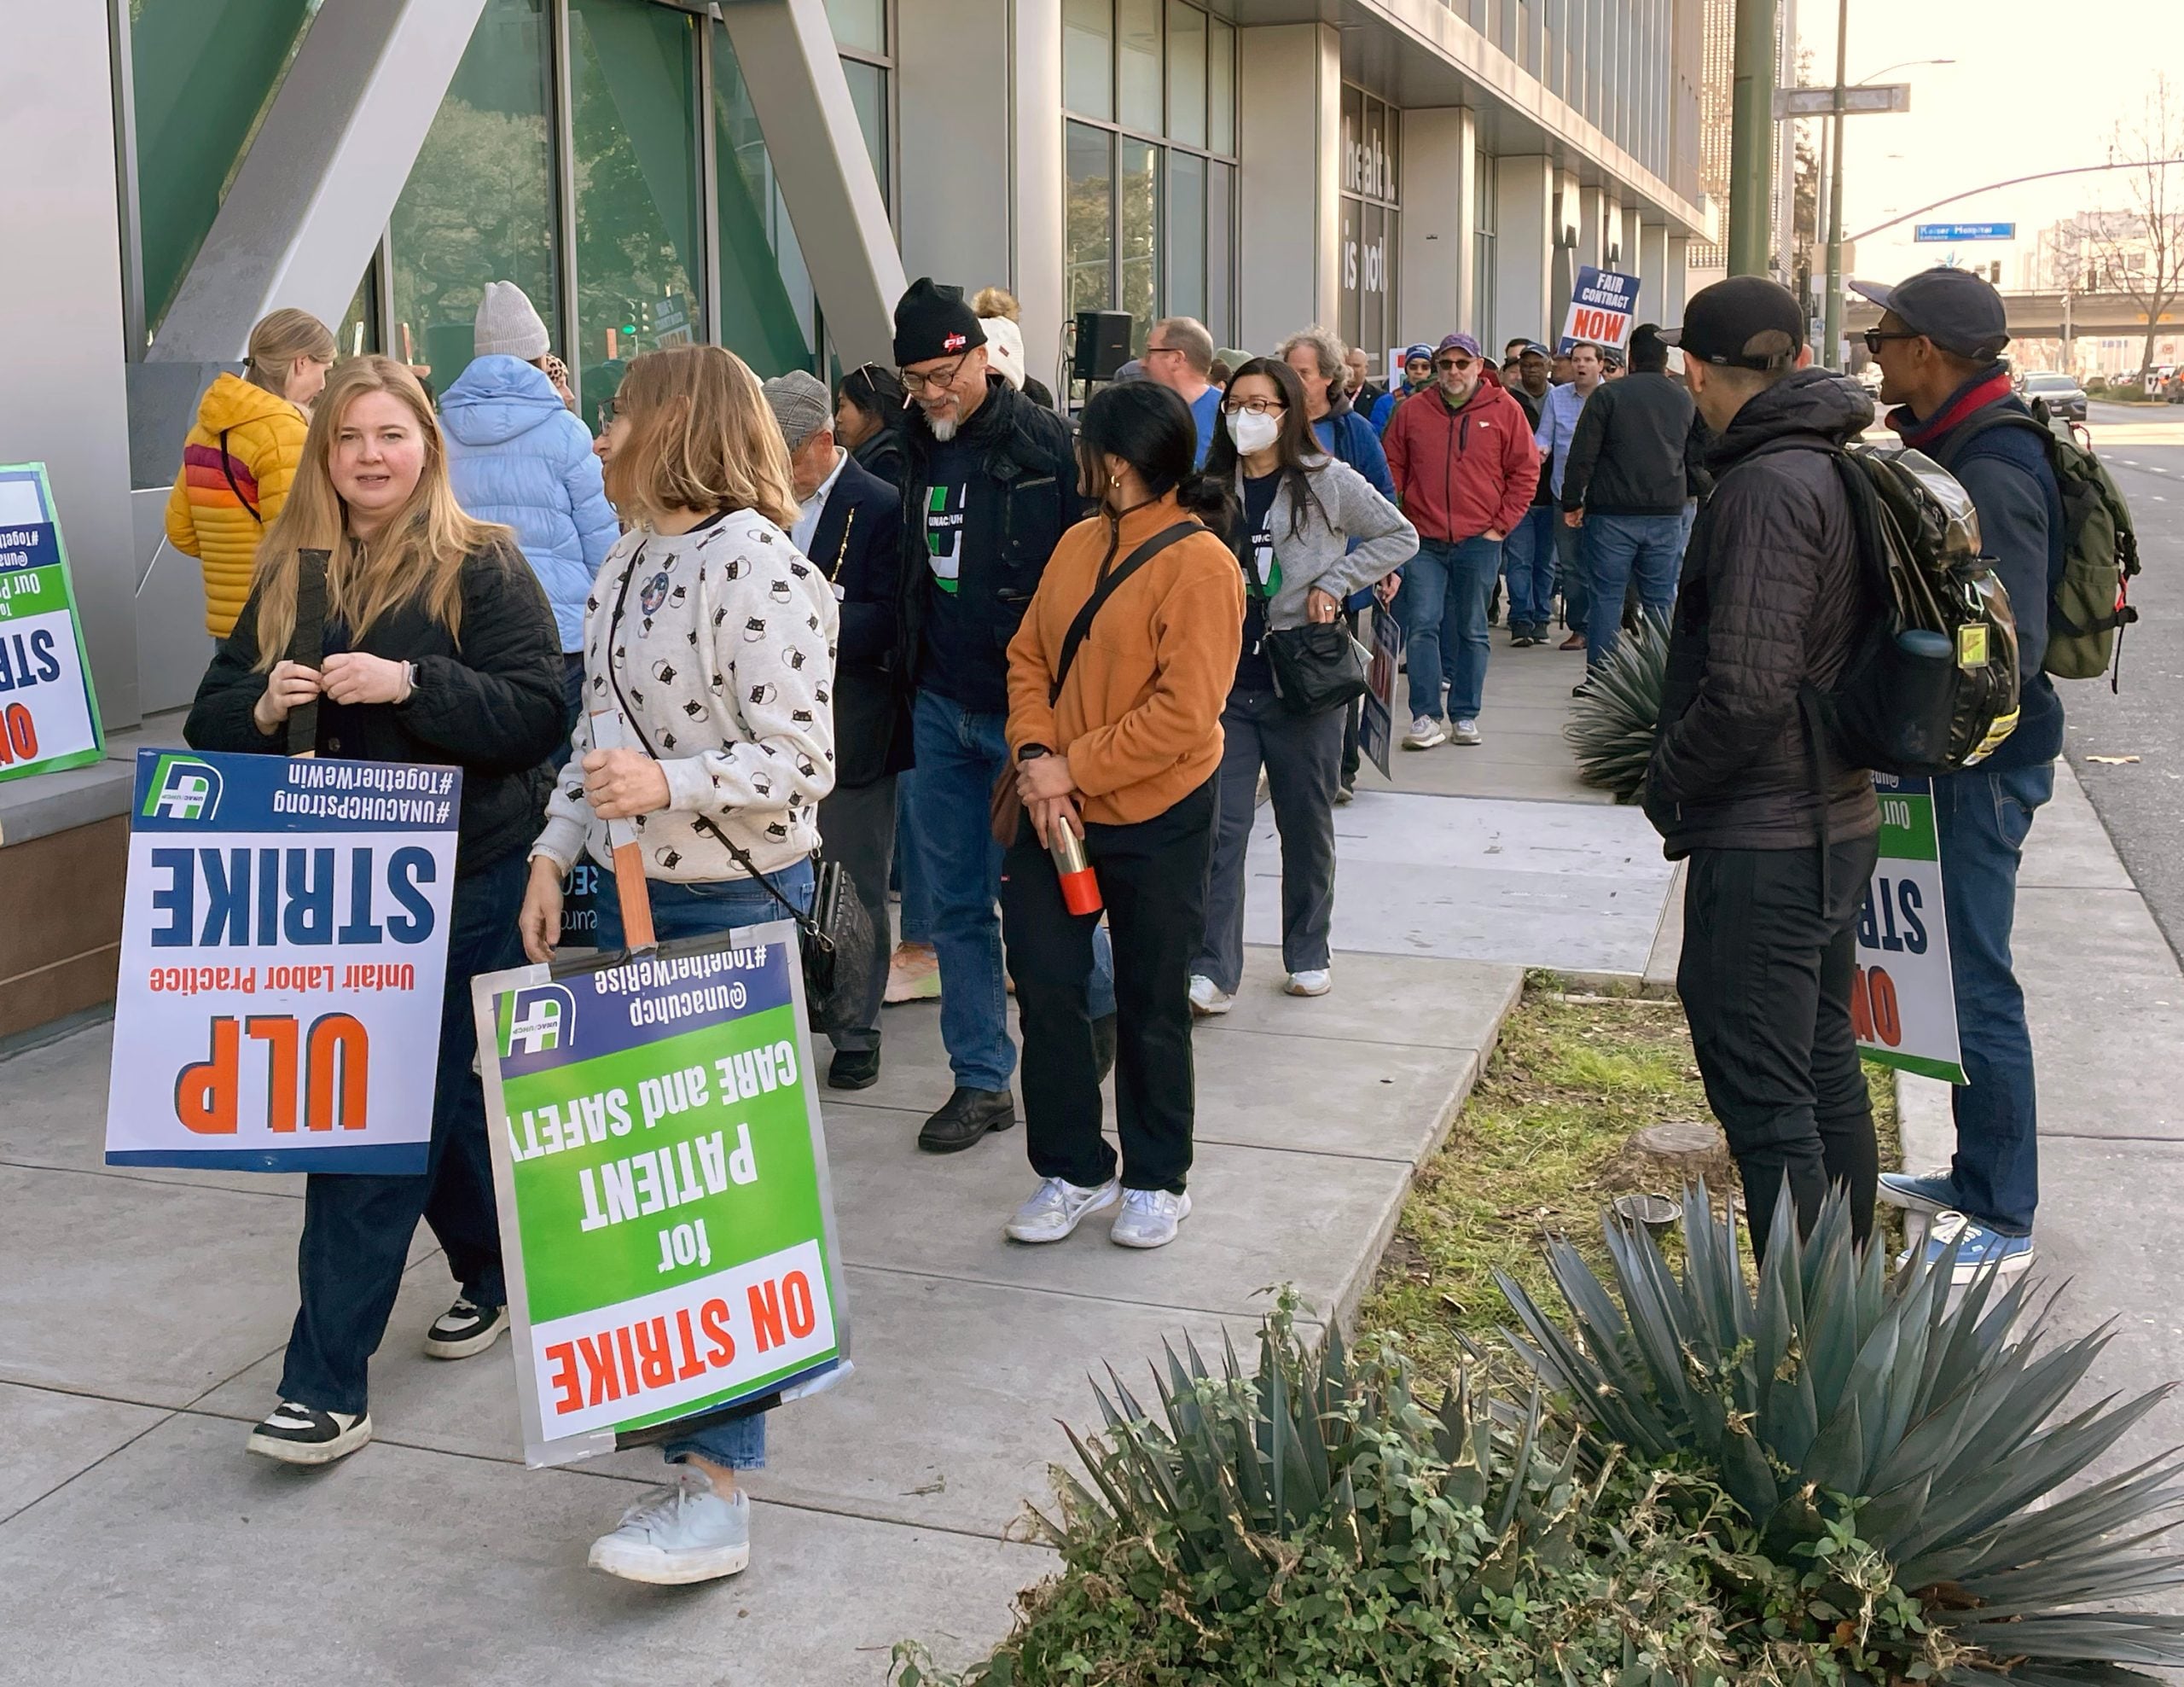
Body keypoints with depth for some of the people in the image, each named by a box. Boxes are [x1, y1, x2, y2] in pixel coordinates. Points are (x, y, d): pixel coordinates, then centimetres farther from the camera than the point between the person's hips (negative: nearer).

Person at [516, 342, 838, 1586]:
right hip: (631, 891, 9)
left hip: (732, 904, -8)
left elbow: (801, 760, -20)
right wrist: (555, 856, 11)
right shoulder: (629, 564, 11)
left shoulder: (757, 566, -17)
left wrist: (667, 784, -32)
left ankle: (715, 1482, -2)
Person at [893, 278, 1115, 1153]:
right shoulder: (916, 448, 10)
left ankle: (1099, 1004, 28)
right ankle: (982, 1081, 18)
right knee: (957, 901, 8)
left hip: (1025, 710, -6)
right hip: (940, 706, 6)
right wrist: (908, 668, 13)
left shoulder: (1047, 446, -10)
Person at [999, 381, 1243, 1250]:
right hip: (1059, 810, 6)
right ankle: (1074, 1170, 20)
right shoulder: (1078, 543, 6)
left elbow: (1184, 713, -21)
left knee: (1150, 1006, 8)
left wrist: (1073, 767, -19)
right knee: (1045, 983, 4)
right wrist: (1036, 756, -9)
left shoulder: (1198, 564, -15)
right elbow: (1029, 654, 7)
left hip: (1155, 820, -6)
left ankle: (1157, 1179, 26)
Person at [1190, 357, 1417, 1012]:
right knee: (1221, 825, -5)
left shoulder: (1328, 483, -3)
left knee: (1307, 824, 10)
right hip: (1227, 681, 2)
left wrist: (1334, 583, -7)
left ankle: (1308, 954, 26)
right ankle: (1212, 971, -4)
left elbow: (1402, 537, 3)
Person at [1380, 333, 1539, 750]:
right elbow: (1393, 468, 12)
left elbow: (1525, 472, 4)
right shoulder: (1412, 411, 5)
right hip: (1424, 542, 1)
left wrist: (1501, 524, -2)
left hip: (1479, 542, -1)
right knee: (1422, 626, -8)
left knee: (1472, 632, 7)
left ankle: (1466, 716, 16)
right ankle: (1426, 718, -5)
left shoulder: (1504, 410, 1)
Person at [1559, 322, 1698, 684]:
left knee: (1607, 598, 1)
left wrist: (1572, 503, 2)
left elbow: (1582, 455, -6)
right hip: (1667, 516, 3)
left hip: (1613, 515, -3)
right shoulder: (1685, 400, 10)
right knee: (1661, 600, 7)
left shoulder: (1609, 395, -4)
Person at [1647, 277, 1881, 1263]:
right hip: (1838, 819, 10)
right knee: (1826, 1065, 21)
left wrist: (1667, 781, -10)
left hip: (1761, 841, -10)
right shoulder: (1844, 469, 9)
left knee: (1763, 1098, -3)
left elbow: (1747, 688, -26)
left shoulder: (1768, 487, -20)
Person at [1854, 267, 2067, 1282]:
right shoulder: (1957, 451, 9)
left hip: (1983, 762, -10)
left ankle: (2003, 1221, 9)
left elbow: (2007, 651, -27)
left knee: (1974, 980, -2)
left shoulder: (1992, 474, -22)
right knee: (1959, 970, 17)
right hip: (1957, 753, 10)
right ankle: (1978, 1175, 31)